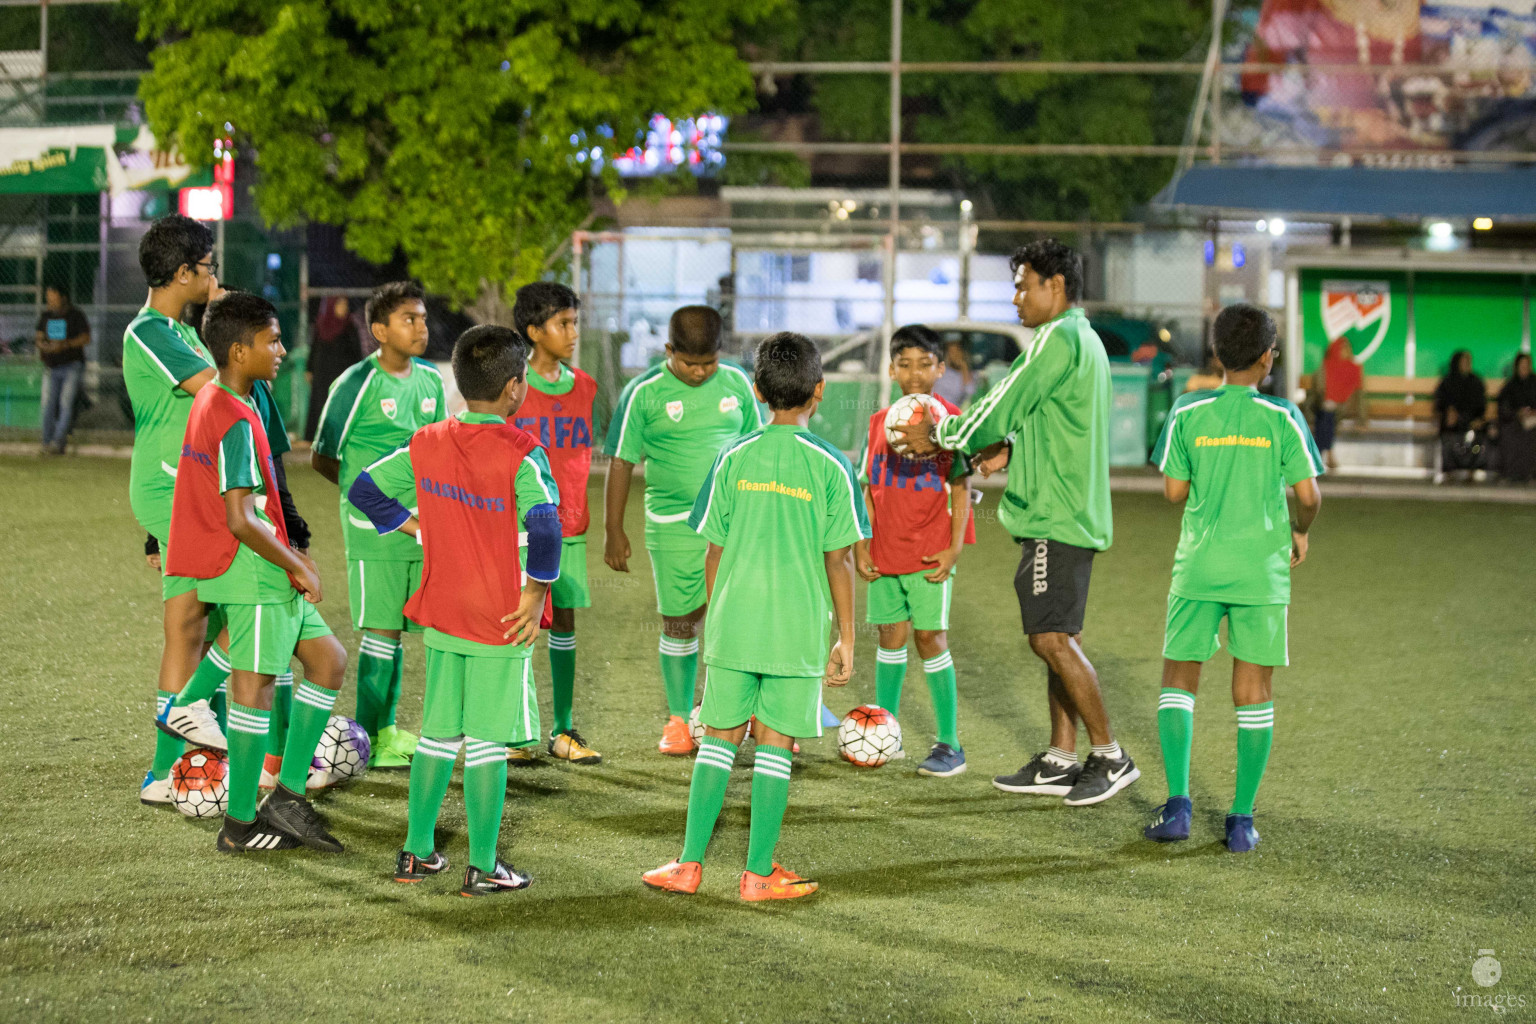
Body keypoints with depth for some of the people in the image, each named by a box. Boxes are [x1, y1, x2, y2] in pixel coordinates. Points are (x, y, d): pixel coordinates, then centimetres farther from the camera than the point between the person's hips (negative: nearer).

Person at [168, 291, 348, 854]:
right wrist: (297, 568, -13)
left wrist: (289, 554, 19)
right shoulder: (236, 422, -20)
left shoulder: (210, 401, 11)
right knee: (255, 684, -3)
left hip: (264, 572, 10)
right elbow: (240, 520, -25)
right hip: (252, 572, -10)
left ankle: (288, 794, 12)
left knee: (328, 658, 13)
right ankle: (240, 824, 5)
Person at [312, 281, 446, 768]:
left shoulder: (429, 379, 9)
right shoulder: (357, 383, -10)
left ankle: (386, 727, 20)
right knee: (381, 630, -4)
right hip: (374, 528, -6)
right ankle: (368, 738, 4)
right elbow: (321, 458, -4)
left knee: (397, 628, 11)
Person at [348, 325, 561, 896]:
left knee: (438, 734, 16)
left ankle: (417, 852, 22)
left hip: (442, 615, 5)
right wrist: (536, 596, -16)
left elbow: (364, 490, 8)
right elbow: (545, 525, -29)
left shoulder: (427, 445, 1)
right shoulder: (520, 454, -16)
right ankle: (483, 867, 6)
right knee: (488, 742, 1)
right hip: (500, 623, -5)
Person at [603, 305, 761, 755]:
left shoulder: (736, 383, 4)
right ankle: (680, 719, 20)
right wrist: (614, 529, -2)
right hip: (674, 527, -2)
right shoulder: (645, 393, -5)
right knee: (680, 622, 6)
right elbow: (621, 463, -1)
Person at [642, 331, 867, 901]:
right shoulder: (831, 468, -6)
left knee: (719, 740, 10)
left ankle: (689, 864, 11)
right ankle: (758, 873, 8)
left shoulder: (734, 459, 0)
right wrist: (846, 640, 2)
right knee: (775, 747, 4)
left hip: (732, 625, 2)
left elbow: (715, 552, 4)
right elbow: (838, 562, -5)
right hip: (798, 632, -2)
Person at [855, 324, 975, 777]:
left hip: (930, 552, -4)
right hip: (884, 553, 4)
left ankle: (950, 744, -3)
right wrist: (861, 547, 6)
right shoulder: (879, 423, 9)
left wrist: (954, 547, -10)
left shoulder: (950, 419, -3)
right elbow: (868, 489, 12)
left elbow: (960, 488, -4)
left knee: (930, 637, -7)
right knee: (891, 635, 10)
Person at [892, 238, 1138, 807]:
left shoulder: (1059, 339, -13)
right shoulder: (1084, 340, 19)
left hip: (1055, 517, -10)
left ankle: (1110, 757, -6)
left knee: (1052, 638, -10)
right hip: (1071, 513, 10)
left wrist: (938, 436, 0)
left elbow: (1001, 409, -13)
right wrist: (1006, 450, 9)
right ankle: (1060, 761, 14)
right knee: (1058, 638, 11)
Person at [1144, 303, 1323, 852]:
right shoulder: (1282, 418, -4)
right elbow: (1308, 495, -5)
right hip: (1262, 569, -1)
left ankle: (1177, 803, -3)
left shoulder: (1188, 413, 0)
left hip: (1199, 564, 1)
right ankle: (1242, 818, 4)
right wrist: (1300, 533, 15)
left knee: (1178, 681, 10)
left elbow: (1174, 491, 2)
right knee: (1253, 692, 5)